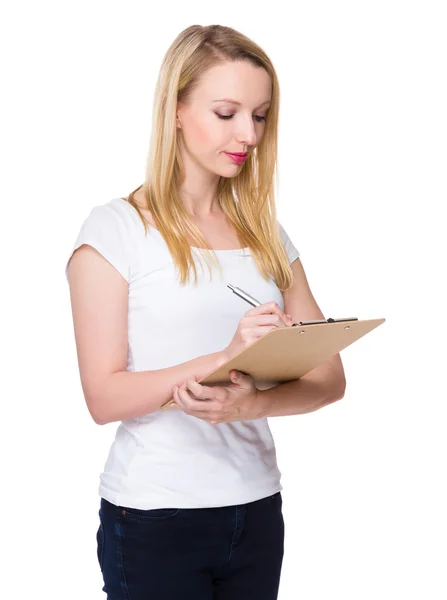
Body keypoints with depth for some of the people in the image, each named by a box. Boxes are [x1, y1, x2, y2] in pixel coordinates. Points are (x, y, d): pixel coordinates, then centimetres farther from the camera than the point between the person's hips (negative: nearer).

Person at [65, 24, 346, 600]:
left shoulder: (265, 234, 9)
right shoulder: (116, 228, -6)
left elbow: (329, 376, 1)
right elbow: (104, 397, -13)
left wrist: (252, 403, -19)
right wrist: (226, 356, -27)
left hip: (257, 509, 5)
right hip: (153, 515, -4)